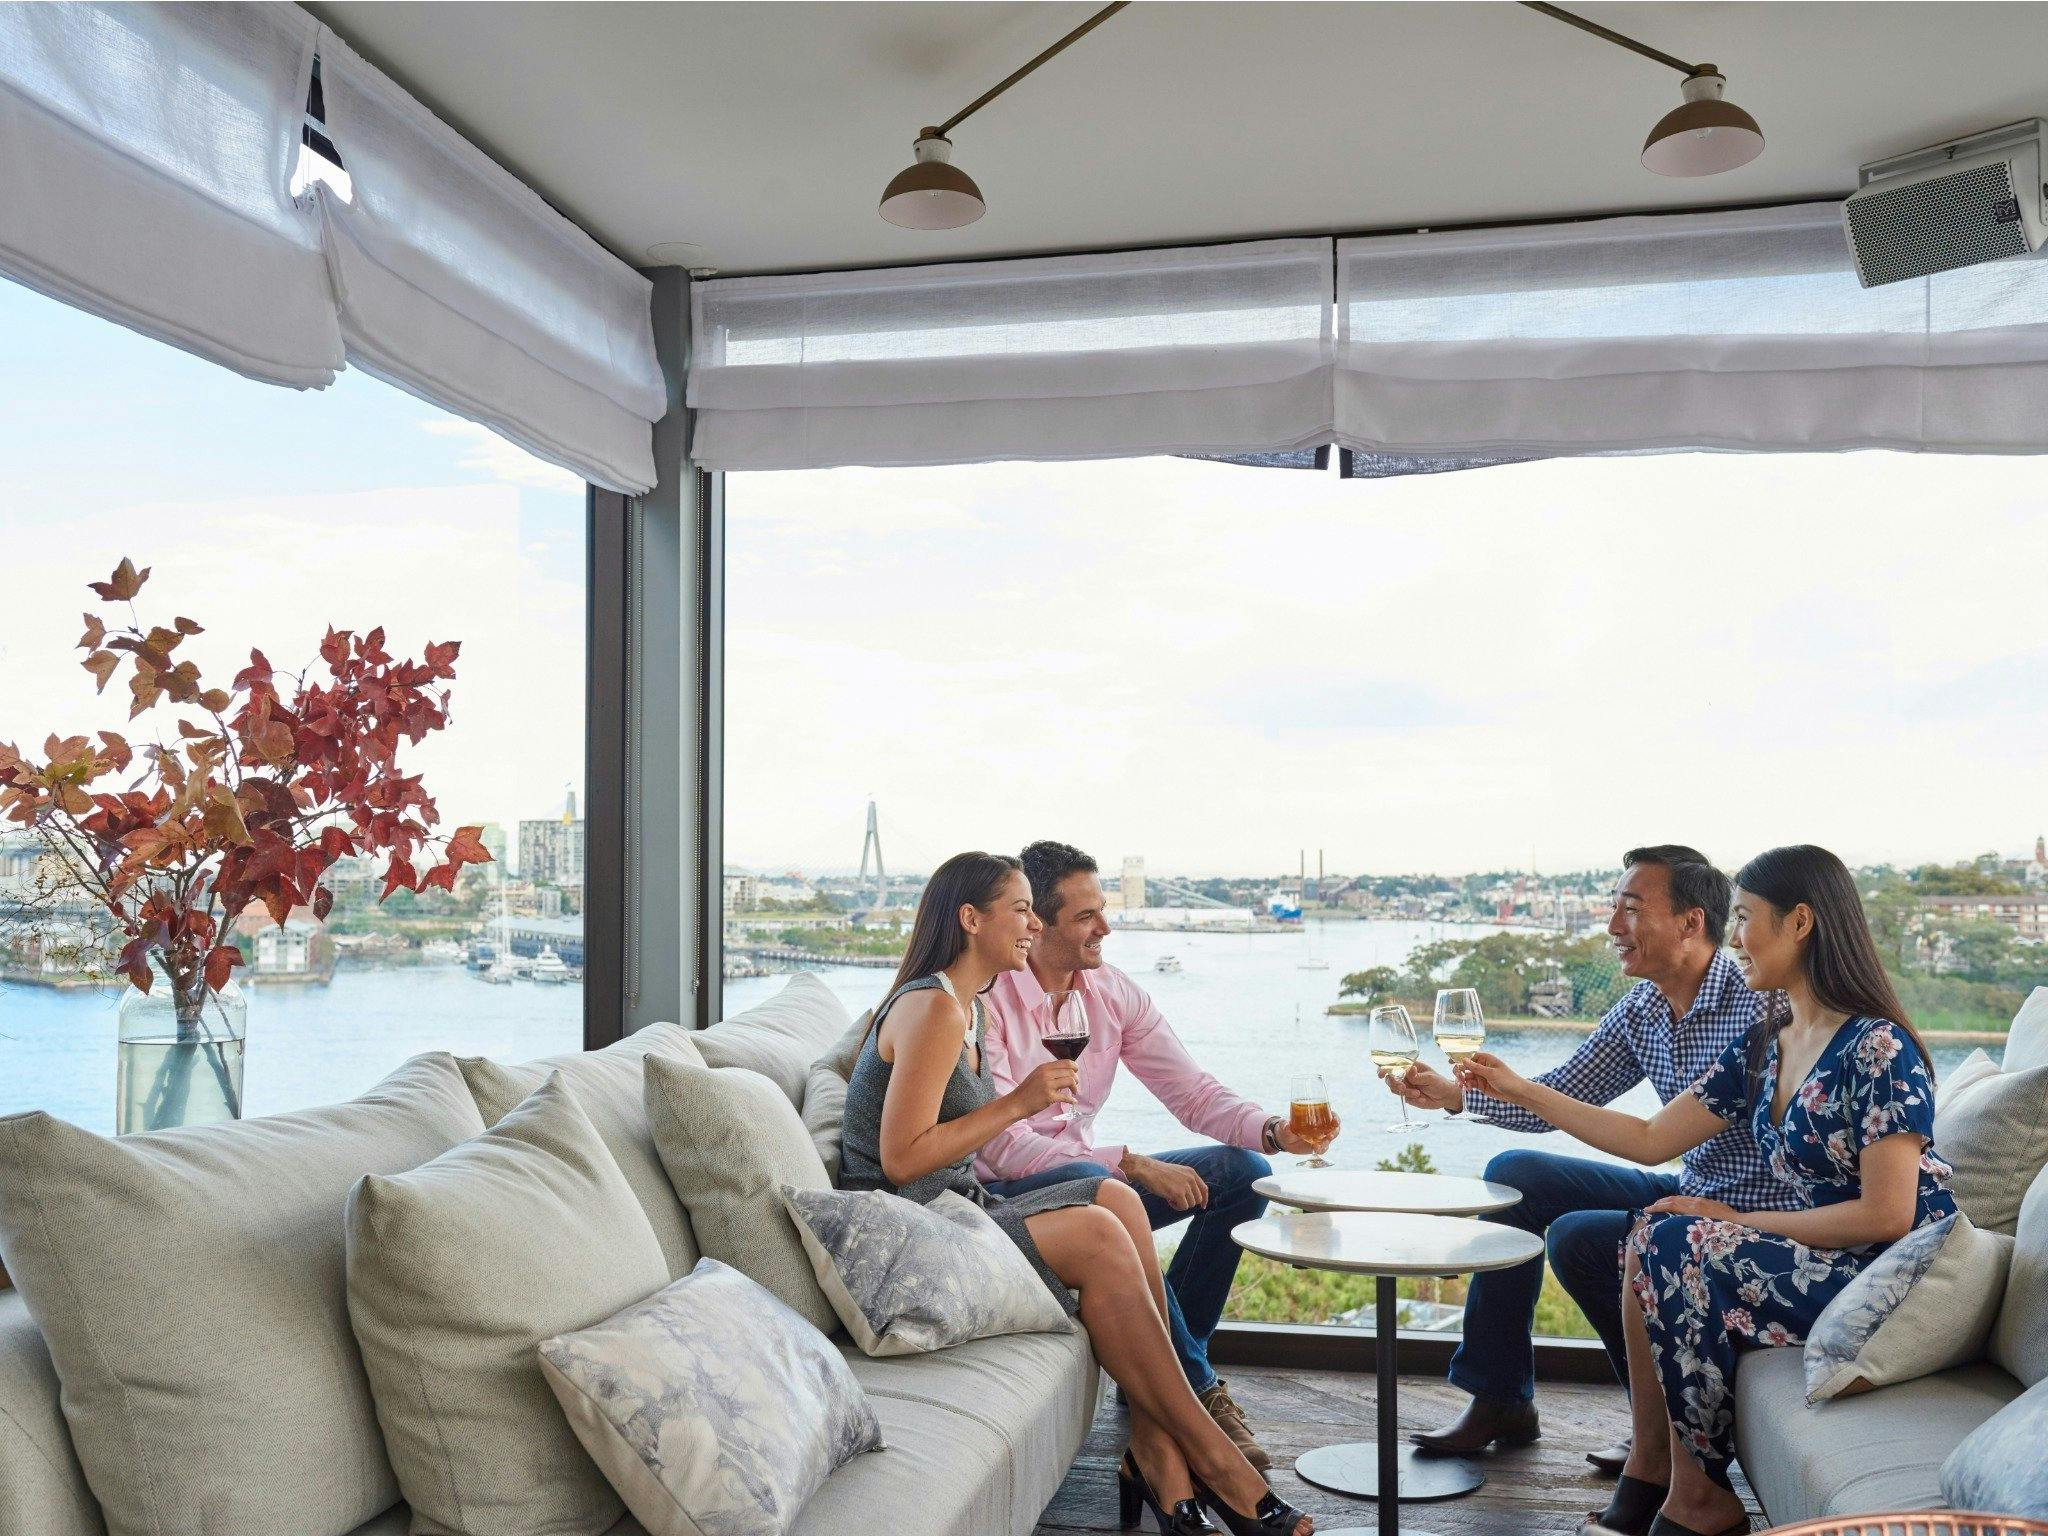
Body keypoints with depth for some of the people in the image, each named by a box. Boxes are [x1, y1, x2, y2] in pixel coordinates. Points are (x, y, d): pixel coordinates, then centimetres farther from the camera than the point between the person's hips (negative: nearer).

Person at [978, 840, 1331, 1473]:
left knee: (1244, 1173, -5)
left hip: (1092, 1177, 8)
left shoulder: (1113, 992, 2)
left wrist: (1273, 1130, -20)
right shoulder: (984, 1000, -19)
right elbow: (1003, 1148, -24)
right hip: (1003, 1195, -7)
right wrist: (1133, 1163, -27)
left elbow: (1193, 1091, 0)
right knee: (1093, 1184, -39)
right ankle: (1198, 1388, -25)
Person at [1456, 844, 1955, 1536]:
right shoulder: (1765, 1045, 8)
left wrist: (1739, 1221, -15)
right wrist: (1518, 1089, 9)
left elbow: (1887, 1214, -22)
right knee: (1651, 1233, -8)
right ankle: (1649, 1479, -3)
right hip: (1824, 1260, 8)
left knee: (1675, 1245, -21)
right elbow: (1653, 1139, 10)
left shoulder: (1877, 1047, -17)